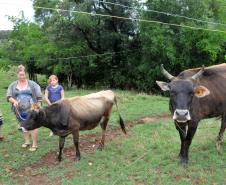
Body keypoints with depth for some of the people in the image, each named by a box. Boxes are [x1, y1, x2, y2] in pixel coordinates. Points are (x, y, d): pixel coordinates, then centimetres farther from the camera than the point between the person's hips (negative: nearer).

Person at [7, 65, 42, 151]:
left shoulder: (32, 84, -2)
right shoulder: (13, 85, 5)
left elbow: (39, 97, -1)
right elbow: (9, 97, 4)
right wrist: (14, 101, -17)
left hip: (31, 110, -3)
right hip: (19, 111, 4)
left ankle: (34, 144, 3)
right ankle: (26, 142, 31)